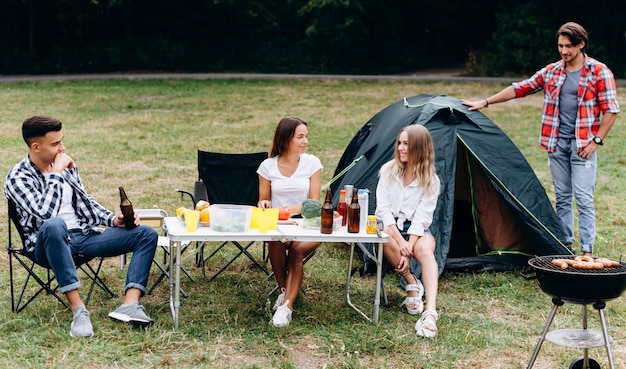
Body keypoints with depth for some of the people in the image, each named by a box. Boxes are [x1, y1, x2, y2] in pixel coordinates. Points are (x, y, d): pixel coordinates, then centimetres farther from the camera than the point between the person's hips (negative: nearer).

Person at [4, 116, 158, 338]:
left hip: (84, 236, 7)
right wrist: (56, 173, -17)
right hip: (51, 243, -7)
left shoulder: (68, 166, 12)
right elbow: (45, 213, -24)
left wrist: (114, 220, 4)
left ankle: (130, 304, -28)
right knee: (54, 225, -43)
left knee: (147, 234, -7)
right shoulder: (18, 178, -8)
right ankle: (78, 310, -40)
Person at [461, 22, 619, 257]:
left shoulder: (599, 72, -4)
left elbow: (611, 110, -5)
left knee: (583, 198, -8)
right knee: (562, 197, 11)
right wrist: (485, 102, 8)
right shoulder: (551, 72, 9)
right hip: (557, 143, 5)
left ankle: (587, 251, -5)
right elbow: (519, 89, 11)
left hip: (583, 145, -5)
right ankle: (565, 244, 20)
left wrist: (596, 140, -11)